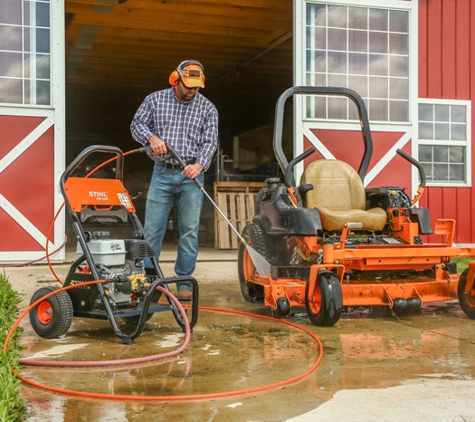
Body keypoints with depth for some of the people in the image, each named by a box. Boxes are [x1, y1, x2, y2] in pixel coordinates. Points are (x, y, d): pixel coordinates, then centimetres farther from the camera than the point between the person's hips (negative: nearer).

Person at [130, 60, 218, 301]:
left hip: (191, 174, 0)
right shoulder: (155, 100, 5)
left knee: (189, 230, 0)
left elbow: (210, 141, 0)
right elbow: (137, 124, 8)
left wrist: (200, 164, -18)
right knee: (152, 228, 0)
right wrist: (152, 137, -13)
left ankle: (185, 283, 8)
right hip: (162, 172, 0)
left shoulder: (207, 108, 4)